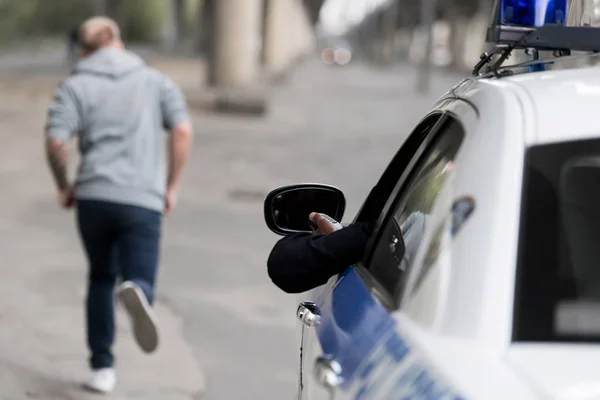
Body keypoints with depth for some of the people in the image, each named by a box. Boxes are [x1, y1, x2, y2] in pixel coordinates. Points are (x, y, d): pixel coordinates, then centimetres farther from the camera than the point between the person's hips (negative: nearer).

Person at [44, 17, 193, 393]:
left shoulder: (75, 86, 9)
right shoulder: (155, 80, 14)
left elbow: (56, 141, -6)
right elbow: (183, 130, 0)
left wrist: (63, 186, 10)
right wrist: (172, 186, 7)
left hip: (93, 197, 1)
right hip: (143, 200, -1)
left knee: (101, 278, 20)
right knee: (140, 280, -2)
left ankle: (102, 367, 17)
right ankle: (136, 292, -40)